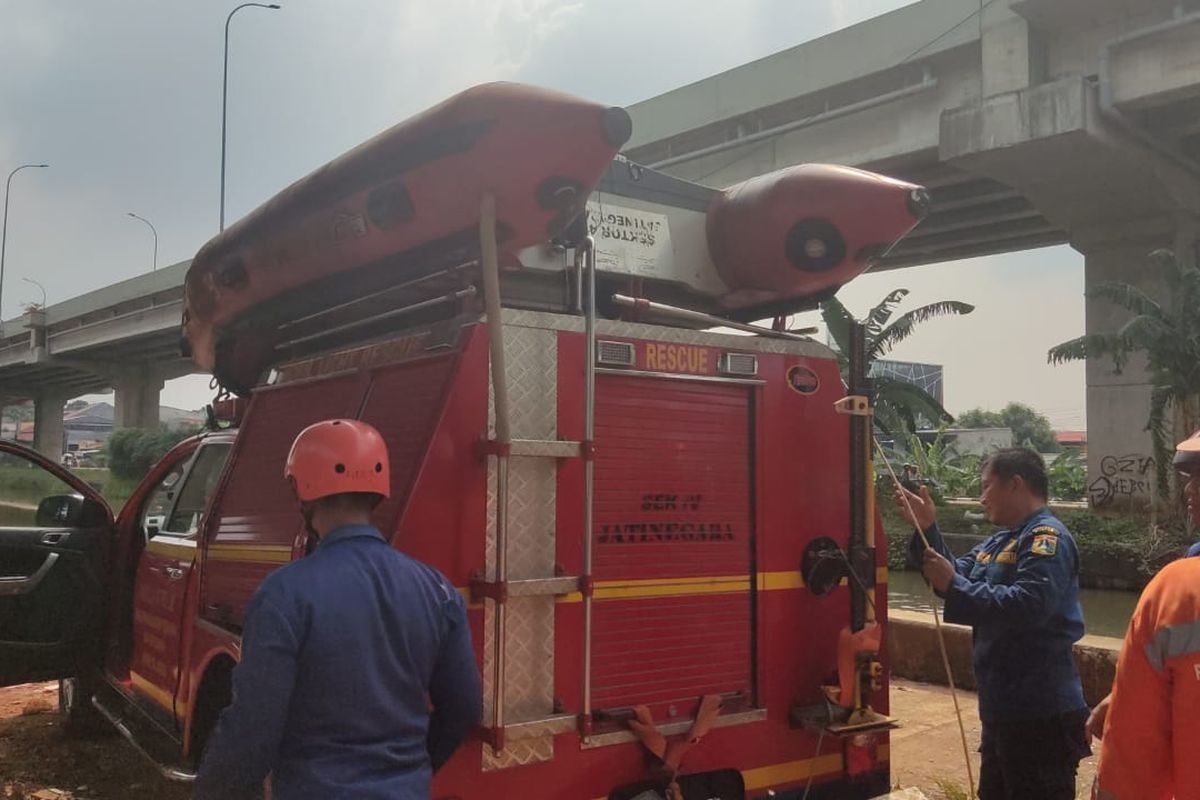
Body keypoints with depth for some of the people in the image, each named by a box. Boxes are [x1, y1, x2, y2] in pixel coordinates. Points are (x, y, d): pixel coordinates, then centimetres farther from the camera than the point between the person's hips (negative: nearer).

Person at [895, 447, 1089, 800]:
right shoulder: (1001, 540, 13)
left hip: (1041, 716, -10)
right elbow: (958, 579, 14)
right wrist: (927, 529, 3)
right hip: (1003, 709, 10)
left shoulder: (1047, 537, -17)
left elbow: (1028, 606, -31)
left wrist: (954, 585, -26)